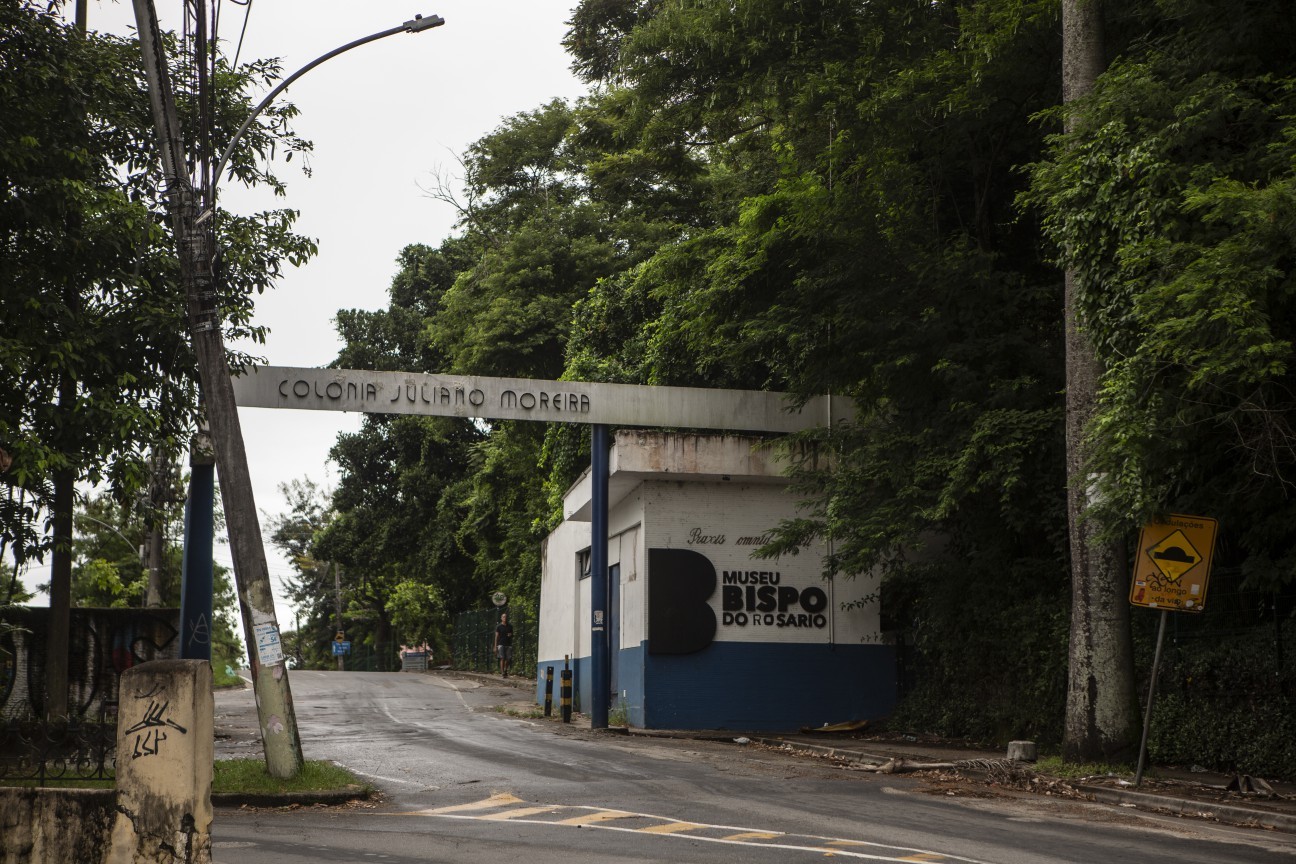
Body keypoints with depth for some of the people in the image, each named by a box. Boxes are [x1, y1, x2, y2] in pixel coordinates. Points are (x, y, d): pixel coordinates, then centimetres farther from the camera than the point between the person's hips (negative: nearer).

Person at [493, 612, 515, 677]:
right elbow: (496, 637, 1)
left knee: (508, 659, 2)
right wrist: (495, 647, -5)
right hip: (501, 644, -3)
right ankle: (502, 672, -10)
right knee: (502, 658, -10)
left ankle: (505, 670, 26)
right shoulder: (499, 627, 3)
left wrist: (511, 635, -4)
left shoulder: (510, 626, 13)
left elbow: (512, 635, 22)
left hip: (508, 644, 3)